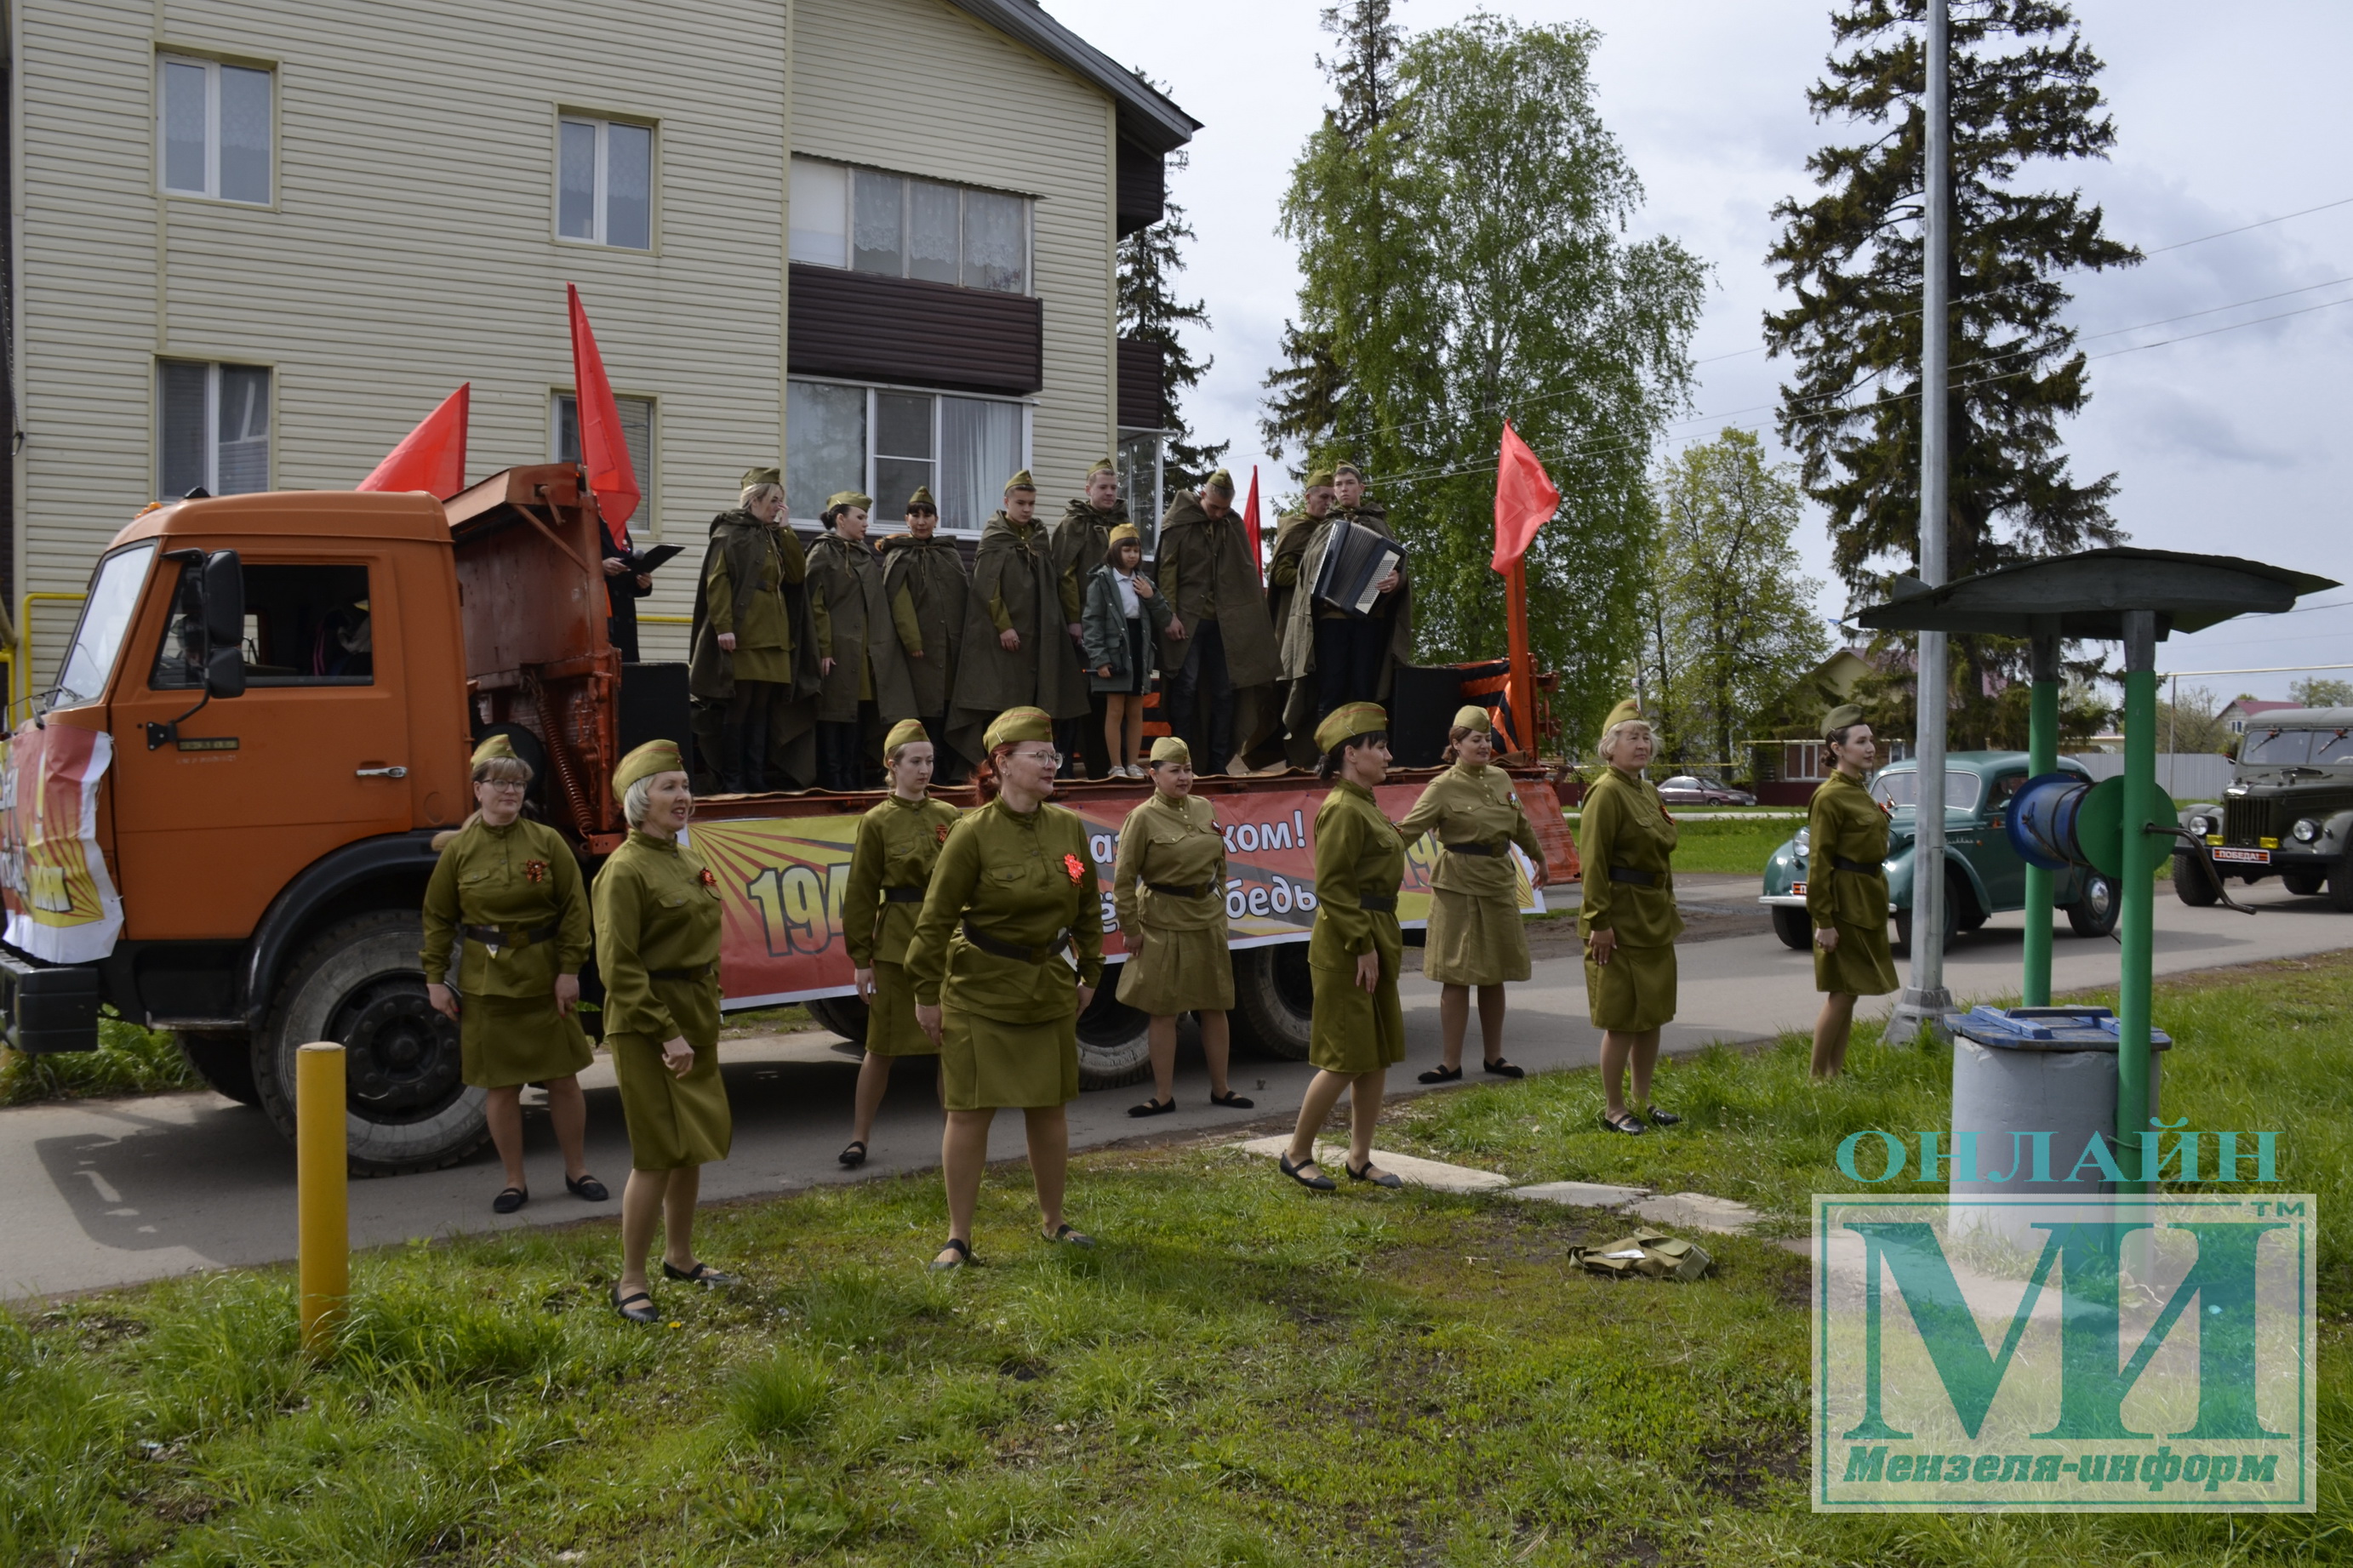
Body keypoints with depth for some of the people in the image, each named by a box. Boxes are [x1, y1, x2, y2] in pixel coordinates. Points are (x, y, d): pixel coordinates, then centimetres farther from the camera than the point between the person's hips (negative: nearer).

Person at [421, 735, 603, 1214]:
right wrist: (435, 978, 0)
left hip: (545, 980, 0)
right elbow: (438, 917, 4)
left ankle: (577, 1171, 21)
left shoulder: (548, 842, -1)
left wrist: (570, 970, -8)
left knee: (563, 1079, 6)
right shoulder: (459, 849, 0)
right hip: (486, 982, 0)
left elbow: (574, 908, -2)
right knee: (502, 1085, 5)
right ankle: (514, 1181, 18)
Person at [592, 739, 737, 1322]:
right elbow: (618, 967, -19)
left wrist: (701, 1023, 16)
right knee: (658, 1154, -6)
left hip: (695, 1018, 8)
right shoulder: (624, 870, -15)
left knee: (691, 1147, 16)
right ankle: (630, 1282, 6)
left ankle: (680, 1257, 31)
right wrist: (667, 1033, -22)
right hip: (645, 1025, -8)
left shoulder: (687, 862, 12)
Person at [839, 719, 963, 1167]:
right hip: (897, 943, -3)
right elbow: (861, 894, -2)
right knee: (882, 1045, 3)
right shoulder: (876, 822, -2)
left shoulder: (949, 816, 7)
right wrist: (860, 958, -5)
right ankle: (860, 1136, 15)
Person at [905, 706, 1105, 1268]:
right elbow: (936, 918, -10)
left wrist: (1089, 975, 13)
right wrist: (927, 995, -8)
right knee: (970, 1111, -1)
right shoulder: (973, 833, -14)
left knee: (1049, 1107, 13)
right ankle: (958, 1238, 11)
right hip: (979, 993, -4)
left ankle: (1052, 1220, 30)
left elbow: (1088, 908, 12)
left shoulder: (1069, 828, 0)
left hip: (1050, 990, 5)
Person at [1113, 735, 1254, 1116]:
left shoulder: (1205, 809, 6)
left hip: (1209, 920, 5)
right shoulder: (1143, 818, -10)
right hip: (1164, 924, -5)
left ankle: (1220, 1089, 23)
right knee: (1163, 1012, 2)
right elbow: (1123, 878, -9)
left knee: (1215, 1007, 11)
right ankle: (1164, 1096, 12)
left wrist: (1219, 906, 14)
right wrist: (1131, 929, -10)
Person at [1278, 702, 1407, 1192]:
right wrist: (1362, 946, -20)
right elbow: (1333, 886, -20)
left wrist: (1387, 943, 17)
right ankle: (1297, 1153, 9)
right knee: (1345, 1059, -5)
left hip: (1375, 941, 10)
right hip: (1345, 948, -10)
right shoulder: (1341, 810, -15)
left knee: (1378, 1056, 11)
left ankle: (1360, 1158, 20)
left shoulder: (1365, 804, 15)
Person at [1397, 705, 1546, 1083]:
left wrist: (1538, 857, 34)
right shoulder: (1444, 788, -9)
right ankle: (1451, 1063, 5)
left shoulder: (1501, 779, 8)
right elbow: (1409, 829, -17)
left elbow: (1520, 825, 23)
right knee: (1457, 977, -2)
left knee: (1495, 976, 11)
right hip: (1459, 887, -5)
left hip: (1500, 884, 6)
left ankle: (1493, 1056, 23)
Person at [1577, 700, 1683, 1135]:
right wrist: (1599, 922, -22)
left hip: (1655, 920, 9)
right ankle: (1614, 1109, 9)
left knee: (1652, 1015, 14)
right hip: (1622, 920, -9)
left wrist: (1667, 911, 18)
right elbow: (1594, 862, -18)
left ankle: (1643, 1100, 25)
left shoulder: (1649, 791, 14)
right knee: (1621, 1020, -2)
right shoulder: (1606, 792, -13)